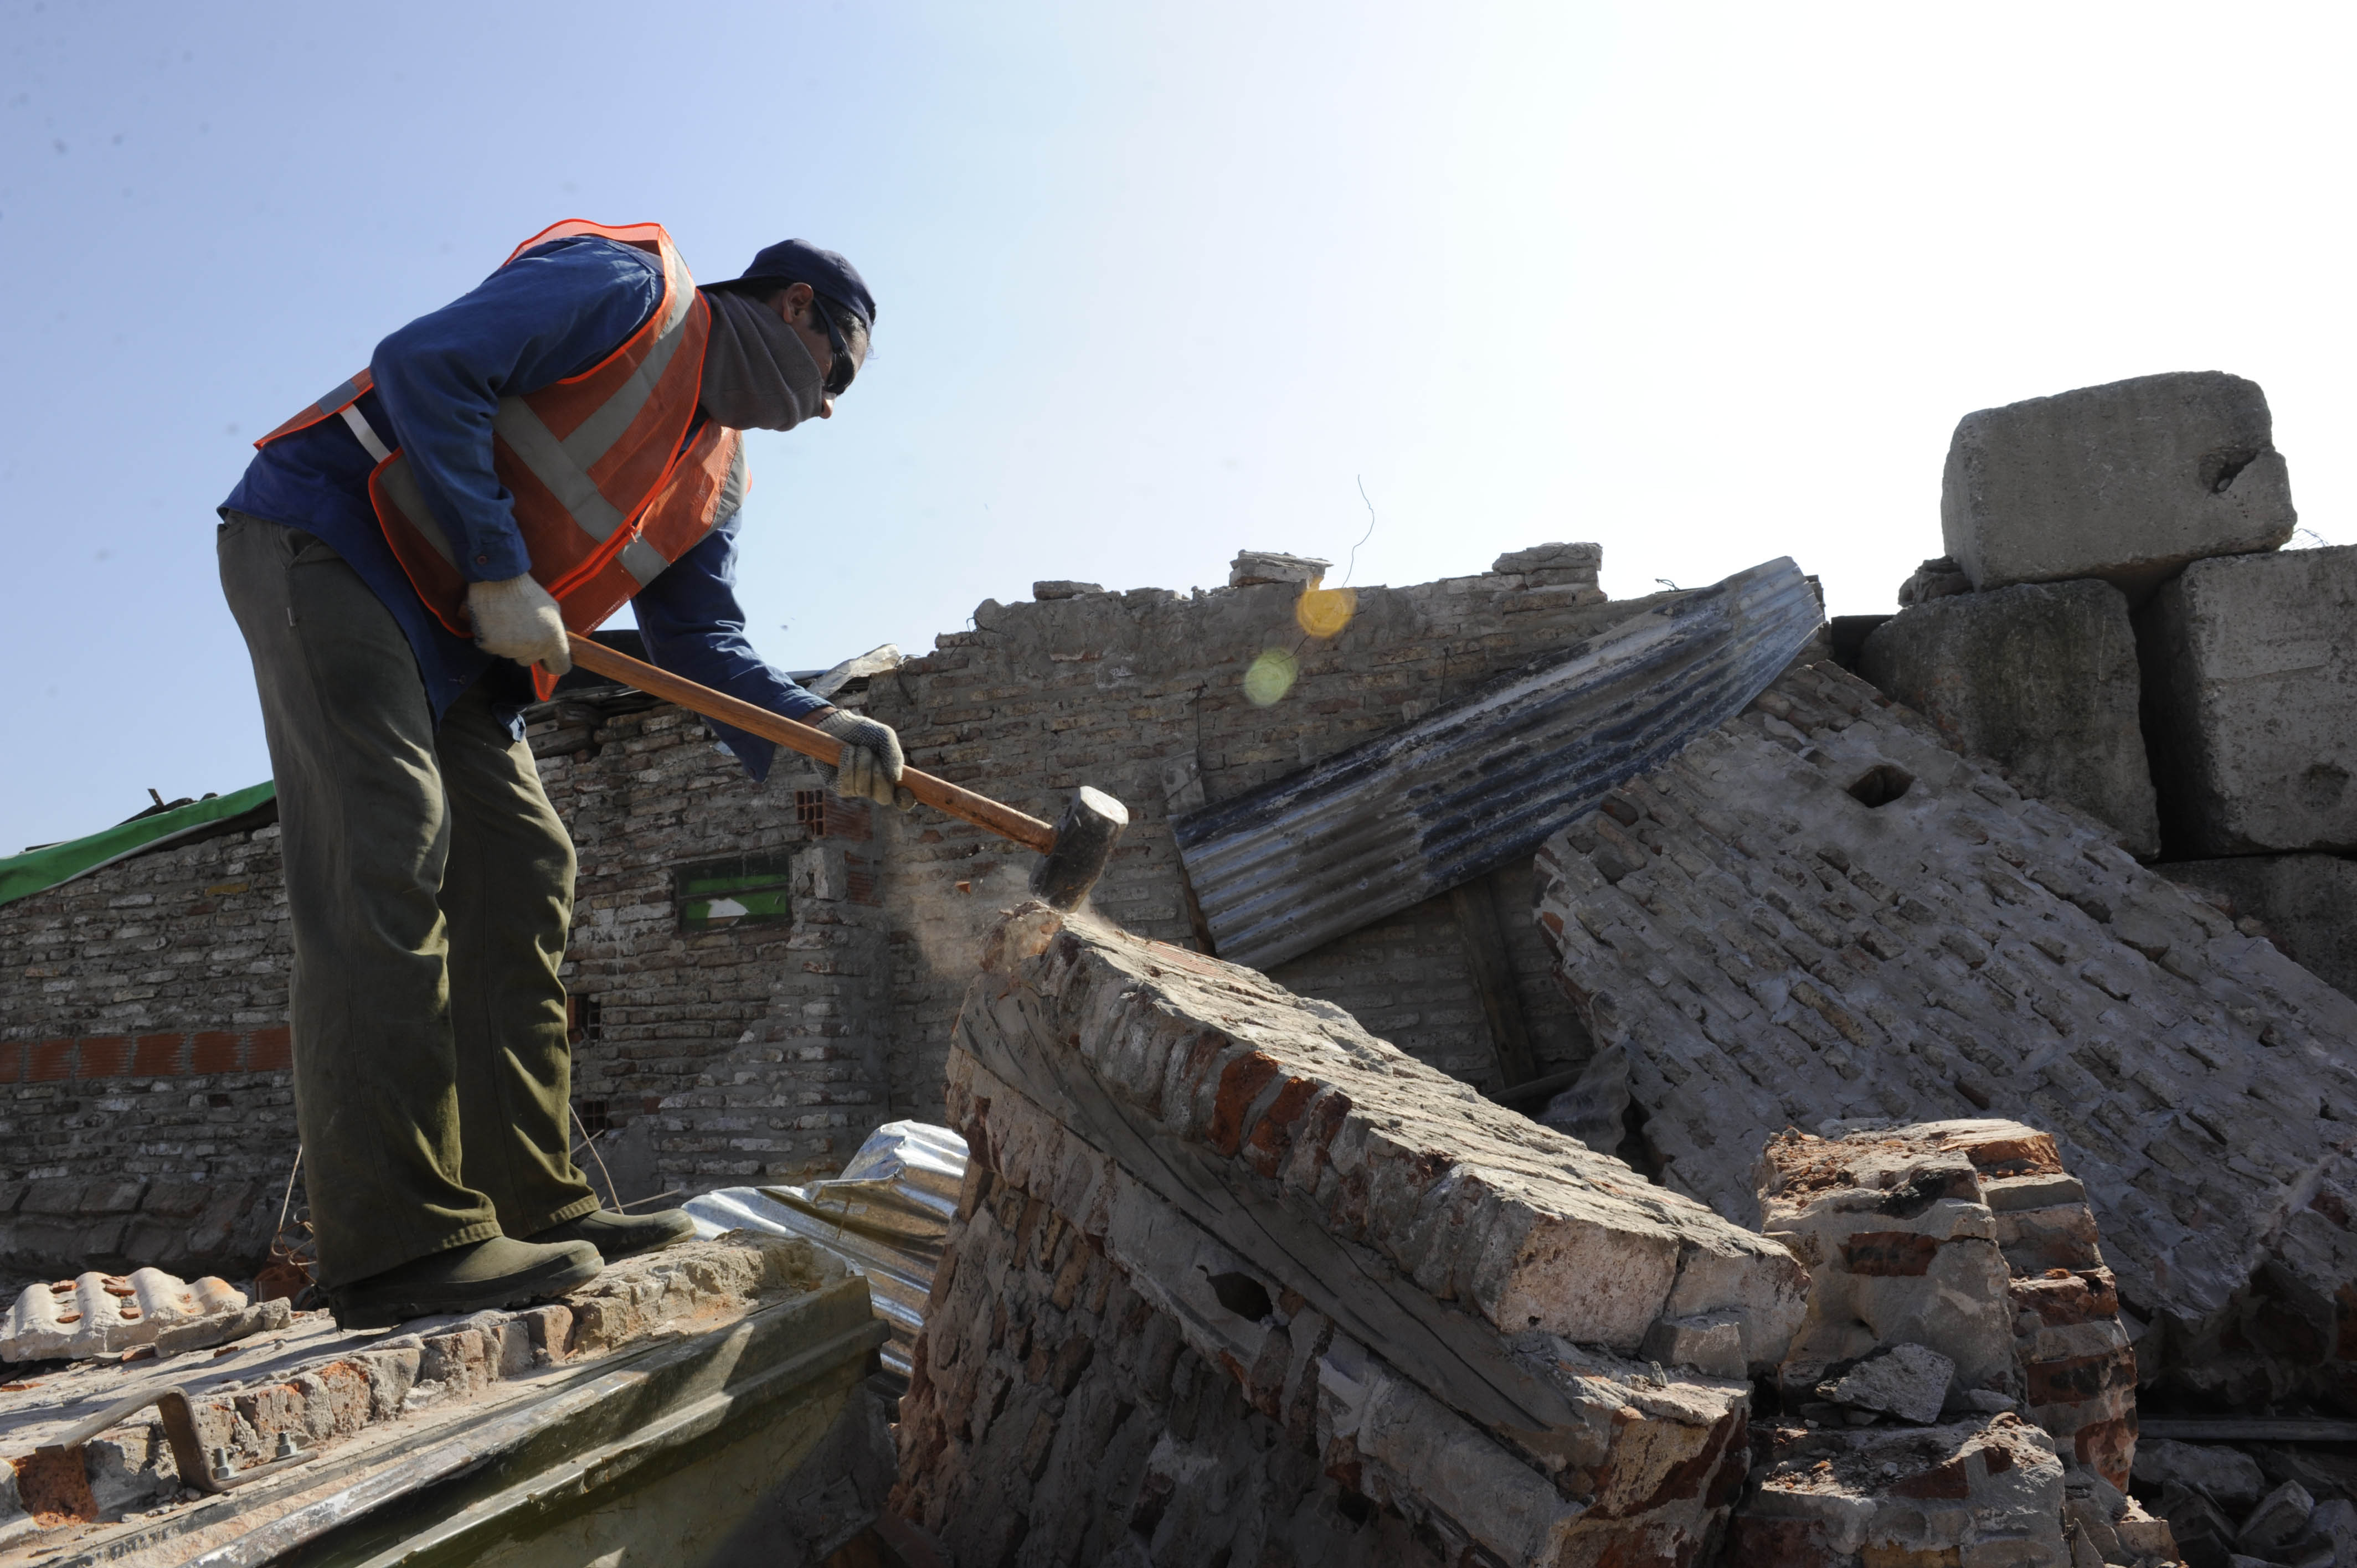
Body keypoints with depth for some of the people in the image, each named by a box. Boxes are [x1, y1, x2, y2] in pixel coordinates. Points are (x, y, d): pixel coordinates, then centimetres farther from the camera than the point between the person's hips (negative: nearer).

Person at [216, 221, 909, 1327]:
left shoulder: (714, 479, 15)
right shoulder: (629, 290, -10)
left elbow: (701, 647, 7)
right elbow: (425, 365, -20)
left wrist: (817, 726, -11)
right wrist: (499, 572, -21)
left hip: (449, 642, 10)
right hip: (324, 541, -10)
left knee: (522, 879, 3)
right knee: (387, 845, -20)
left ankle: (534, 1208, 6)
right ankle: (402, 1243, -24)